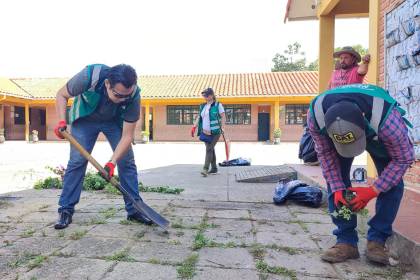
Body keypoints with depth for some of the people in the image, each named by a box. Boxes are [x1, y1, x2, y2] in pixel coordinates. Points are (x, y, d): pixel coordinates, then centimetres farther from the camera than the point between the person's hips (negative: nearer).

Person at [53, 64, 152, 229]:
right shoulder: (89, 76, -37)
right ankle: (65, 210, 5)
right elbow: (62, 95, -17)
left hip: (115, 121, 1)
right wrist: (62, 121, -31)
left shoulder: (133, 95, -33)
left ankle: (134, 209, 3)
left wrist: (112, 162, -36)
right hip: (85, 118, 0)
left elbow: (127, 135, -27)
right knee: (76, 161, -8)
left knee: (127, 161, -7)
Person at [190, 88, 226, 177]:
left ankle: (205, 169, -12)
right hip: (205, 132, 6)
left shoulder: (218, 105, -4)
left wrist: (222, 128, -16)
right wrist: (194, 127, 8)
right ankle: (214, 168, 21)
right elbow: (199, 117, 18)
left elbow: (223, 117, -6)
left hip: (215, 132, -6)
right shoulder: (203, 106, 13)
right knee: (211, 150, 11)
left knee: (209, 149, -12)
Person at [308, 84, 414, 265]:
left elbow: (403, 158, -26)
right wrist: (337, 188, -24)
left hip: (379, 135, -1)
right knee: (335, 178, -13)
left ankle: (377, 240, -1)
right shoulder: (315, 116, -38)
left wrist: (373, 191, -30)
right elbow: (325, 153, -20)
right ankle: (346, 241, -4)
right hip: (337, 135, 1)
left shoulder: (387, 120, -45)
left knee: (392, 181, -14)